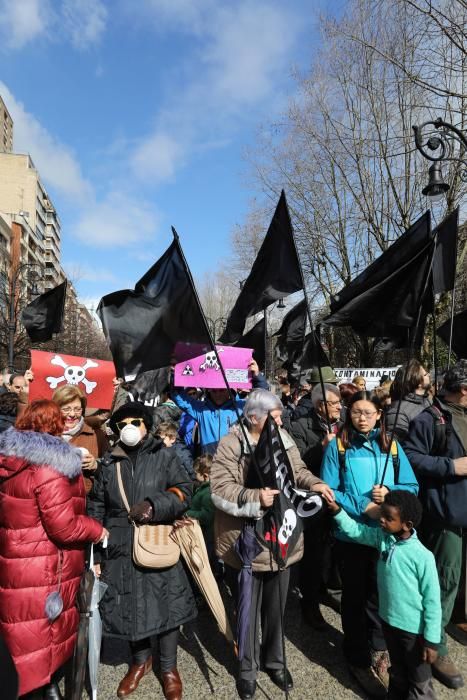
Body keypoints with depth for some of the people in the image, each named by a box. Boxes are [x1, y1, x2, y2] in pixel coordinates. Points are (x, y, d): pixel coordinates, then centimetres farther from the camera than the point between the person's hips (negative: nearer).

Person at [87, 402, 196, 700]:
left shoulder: (164, 456, -1)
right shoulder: (108, 463, 5)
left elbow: (184, 493, -7)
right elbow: (96, 510, 8)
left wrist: (154, 506, -22)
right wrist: (95, 554, 7)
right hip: (121, 550, 2)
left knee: (166, 606, 6)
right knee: (130, 607, 13)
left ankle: (169, 667, 31)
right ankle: (141, 661, 40)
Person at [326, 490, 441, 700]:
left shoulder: (422, 557, -26)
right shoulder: (381, 537, -10)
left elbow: (432, 601, -19)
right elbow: (355, 530, 1)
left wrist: (431, 640, -14)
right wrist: (337, 510, -14)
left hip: (414, 628, -5)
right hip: (388, 620, 5)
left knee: (419, 682, 17)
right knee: (397, 672, 28)